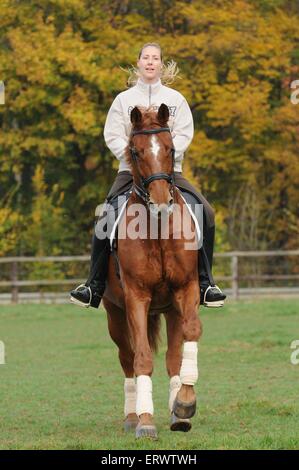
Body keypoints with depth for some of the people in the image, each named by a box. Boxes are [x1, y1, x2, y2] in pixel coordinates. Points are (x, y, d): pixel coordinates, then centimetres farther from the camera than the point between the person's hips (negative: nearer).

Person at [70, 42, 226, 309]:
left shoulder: (176, 99, 9)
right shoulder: (124, 99, 8)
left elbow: (184, 135, 0)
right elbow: (113, 136, 1)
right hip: (131, 171, -1)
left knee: (206, 213, -19)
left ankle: (206, 283, -12)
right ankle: (94, 286, -14)